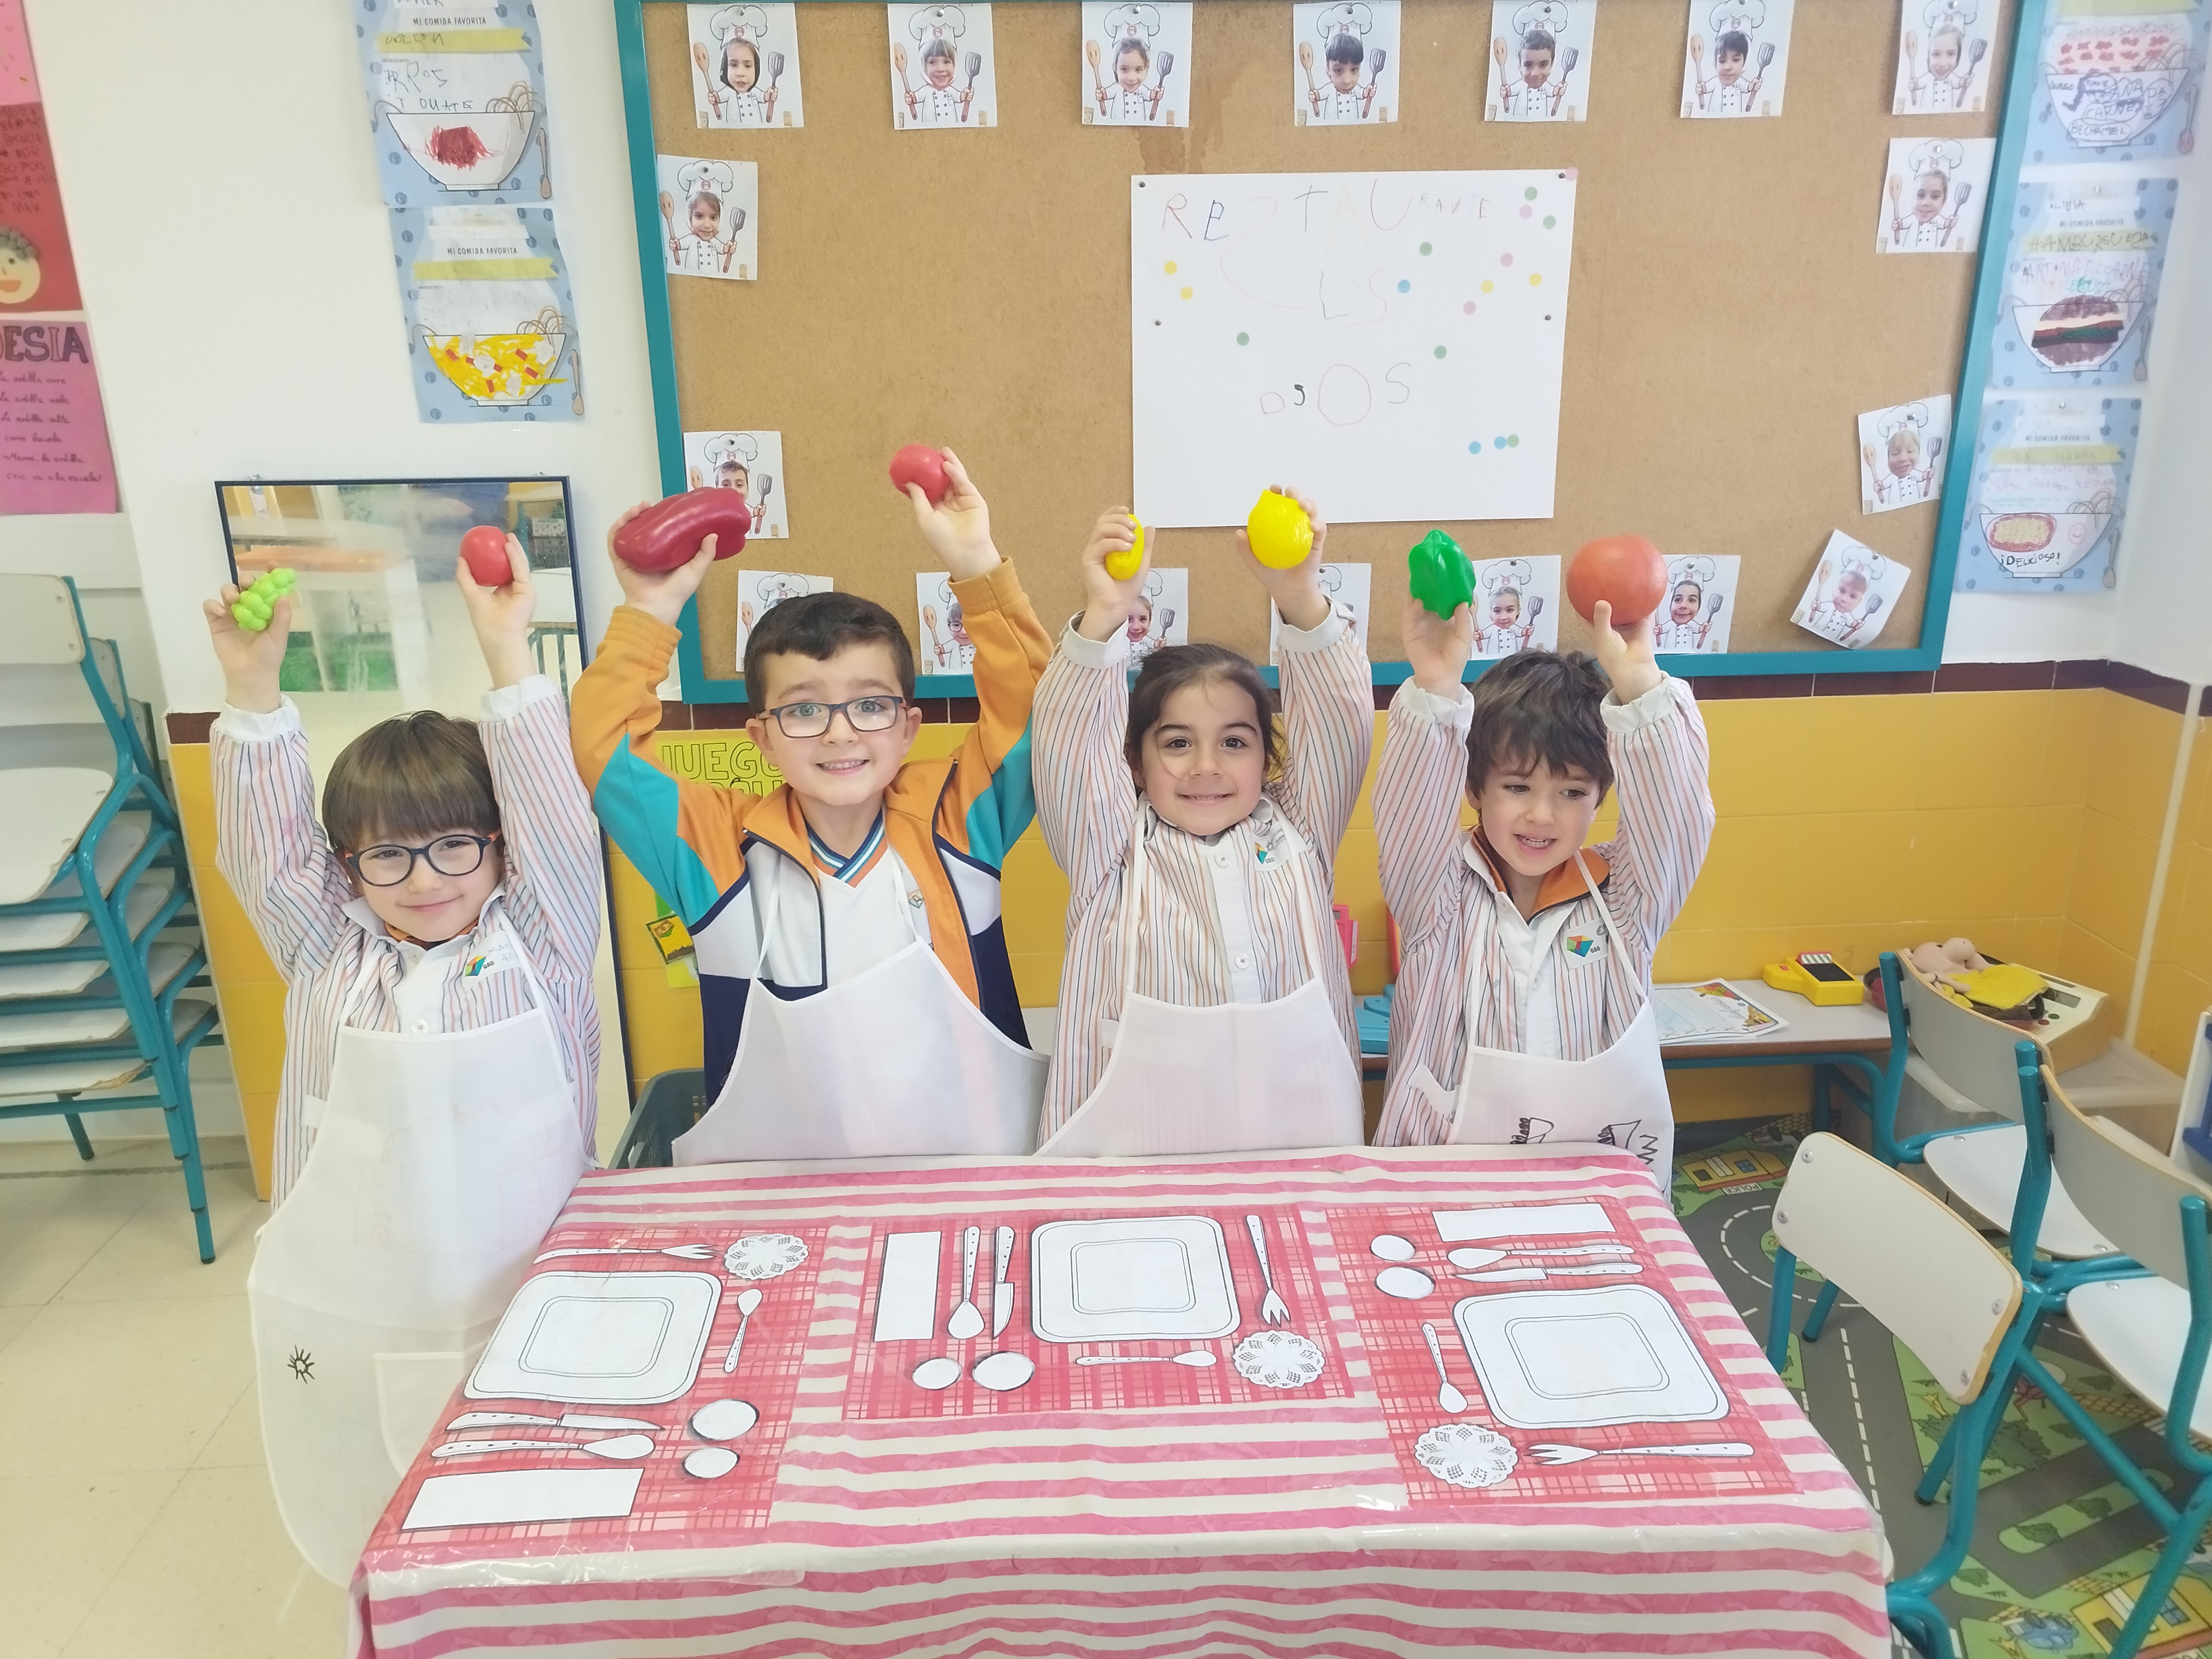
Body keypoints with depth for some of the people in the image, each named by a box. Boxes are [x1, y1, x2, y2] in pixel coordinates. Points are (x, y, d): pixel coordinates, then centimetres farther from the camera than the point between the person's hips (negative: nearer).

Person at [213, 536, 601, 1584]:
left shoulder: (540, 940, -6)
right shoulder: (332, 957, 1)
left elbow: (555, 820, -15)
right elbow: (264, 847, -5)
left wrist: (508, 656, -22)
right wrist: (251, 689, -15)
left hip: (528, 1300, -2)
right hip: (356, 1315, 2)